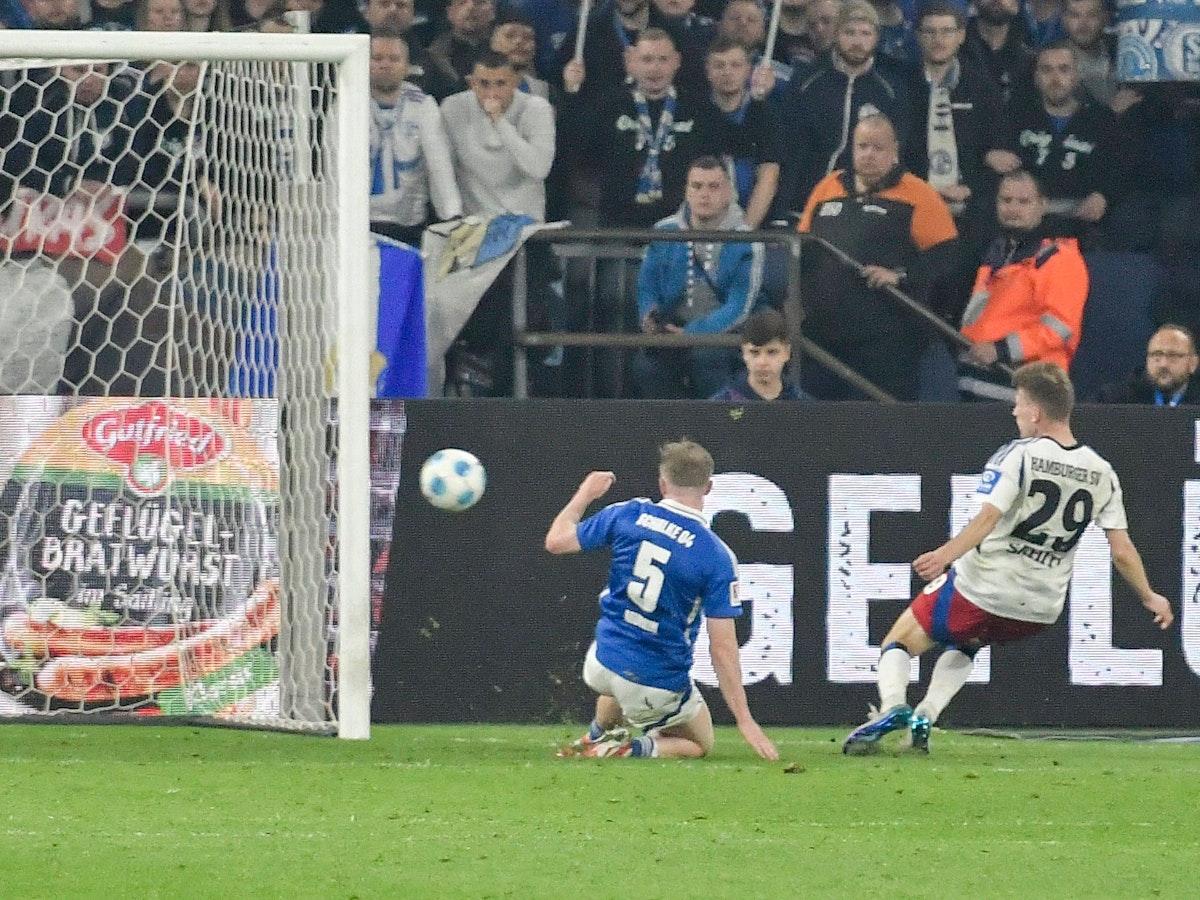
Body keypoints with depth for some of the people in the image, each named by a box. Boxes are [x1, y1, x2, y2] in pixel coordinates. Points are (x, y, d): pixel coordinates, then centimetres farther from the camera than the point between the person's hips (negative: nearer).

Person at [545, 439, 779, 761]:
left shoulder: (627, 516, -10)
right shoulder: (717, 557, -17)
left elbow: (556, 541, 3)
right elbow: (722, 648, -17)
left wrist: (585, 494, 21)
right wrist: (745, 721, -12)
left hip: (603, 663, 5)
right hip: (658, 689, -5)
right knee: (700, 745, 21)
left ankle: (600, 736, 22)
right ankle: (641, 749, -6)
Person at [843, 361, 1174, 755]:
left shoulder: (1018, 456, -12)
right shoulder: (1101, 474, 2)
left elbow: (988, 518, -25)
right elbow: (1122, 551, 2)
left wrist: (945, 555, -29)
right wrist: (1150, 598, 14)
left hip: (981, 591, -6)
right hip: (1041, 611, 6)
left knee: (899, 643, 13)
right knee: (963, 646, 35)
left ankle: (892, 707, -15)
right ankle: (925, 716, 16)